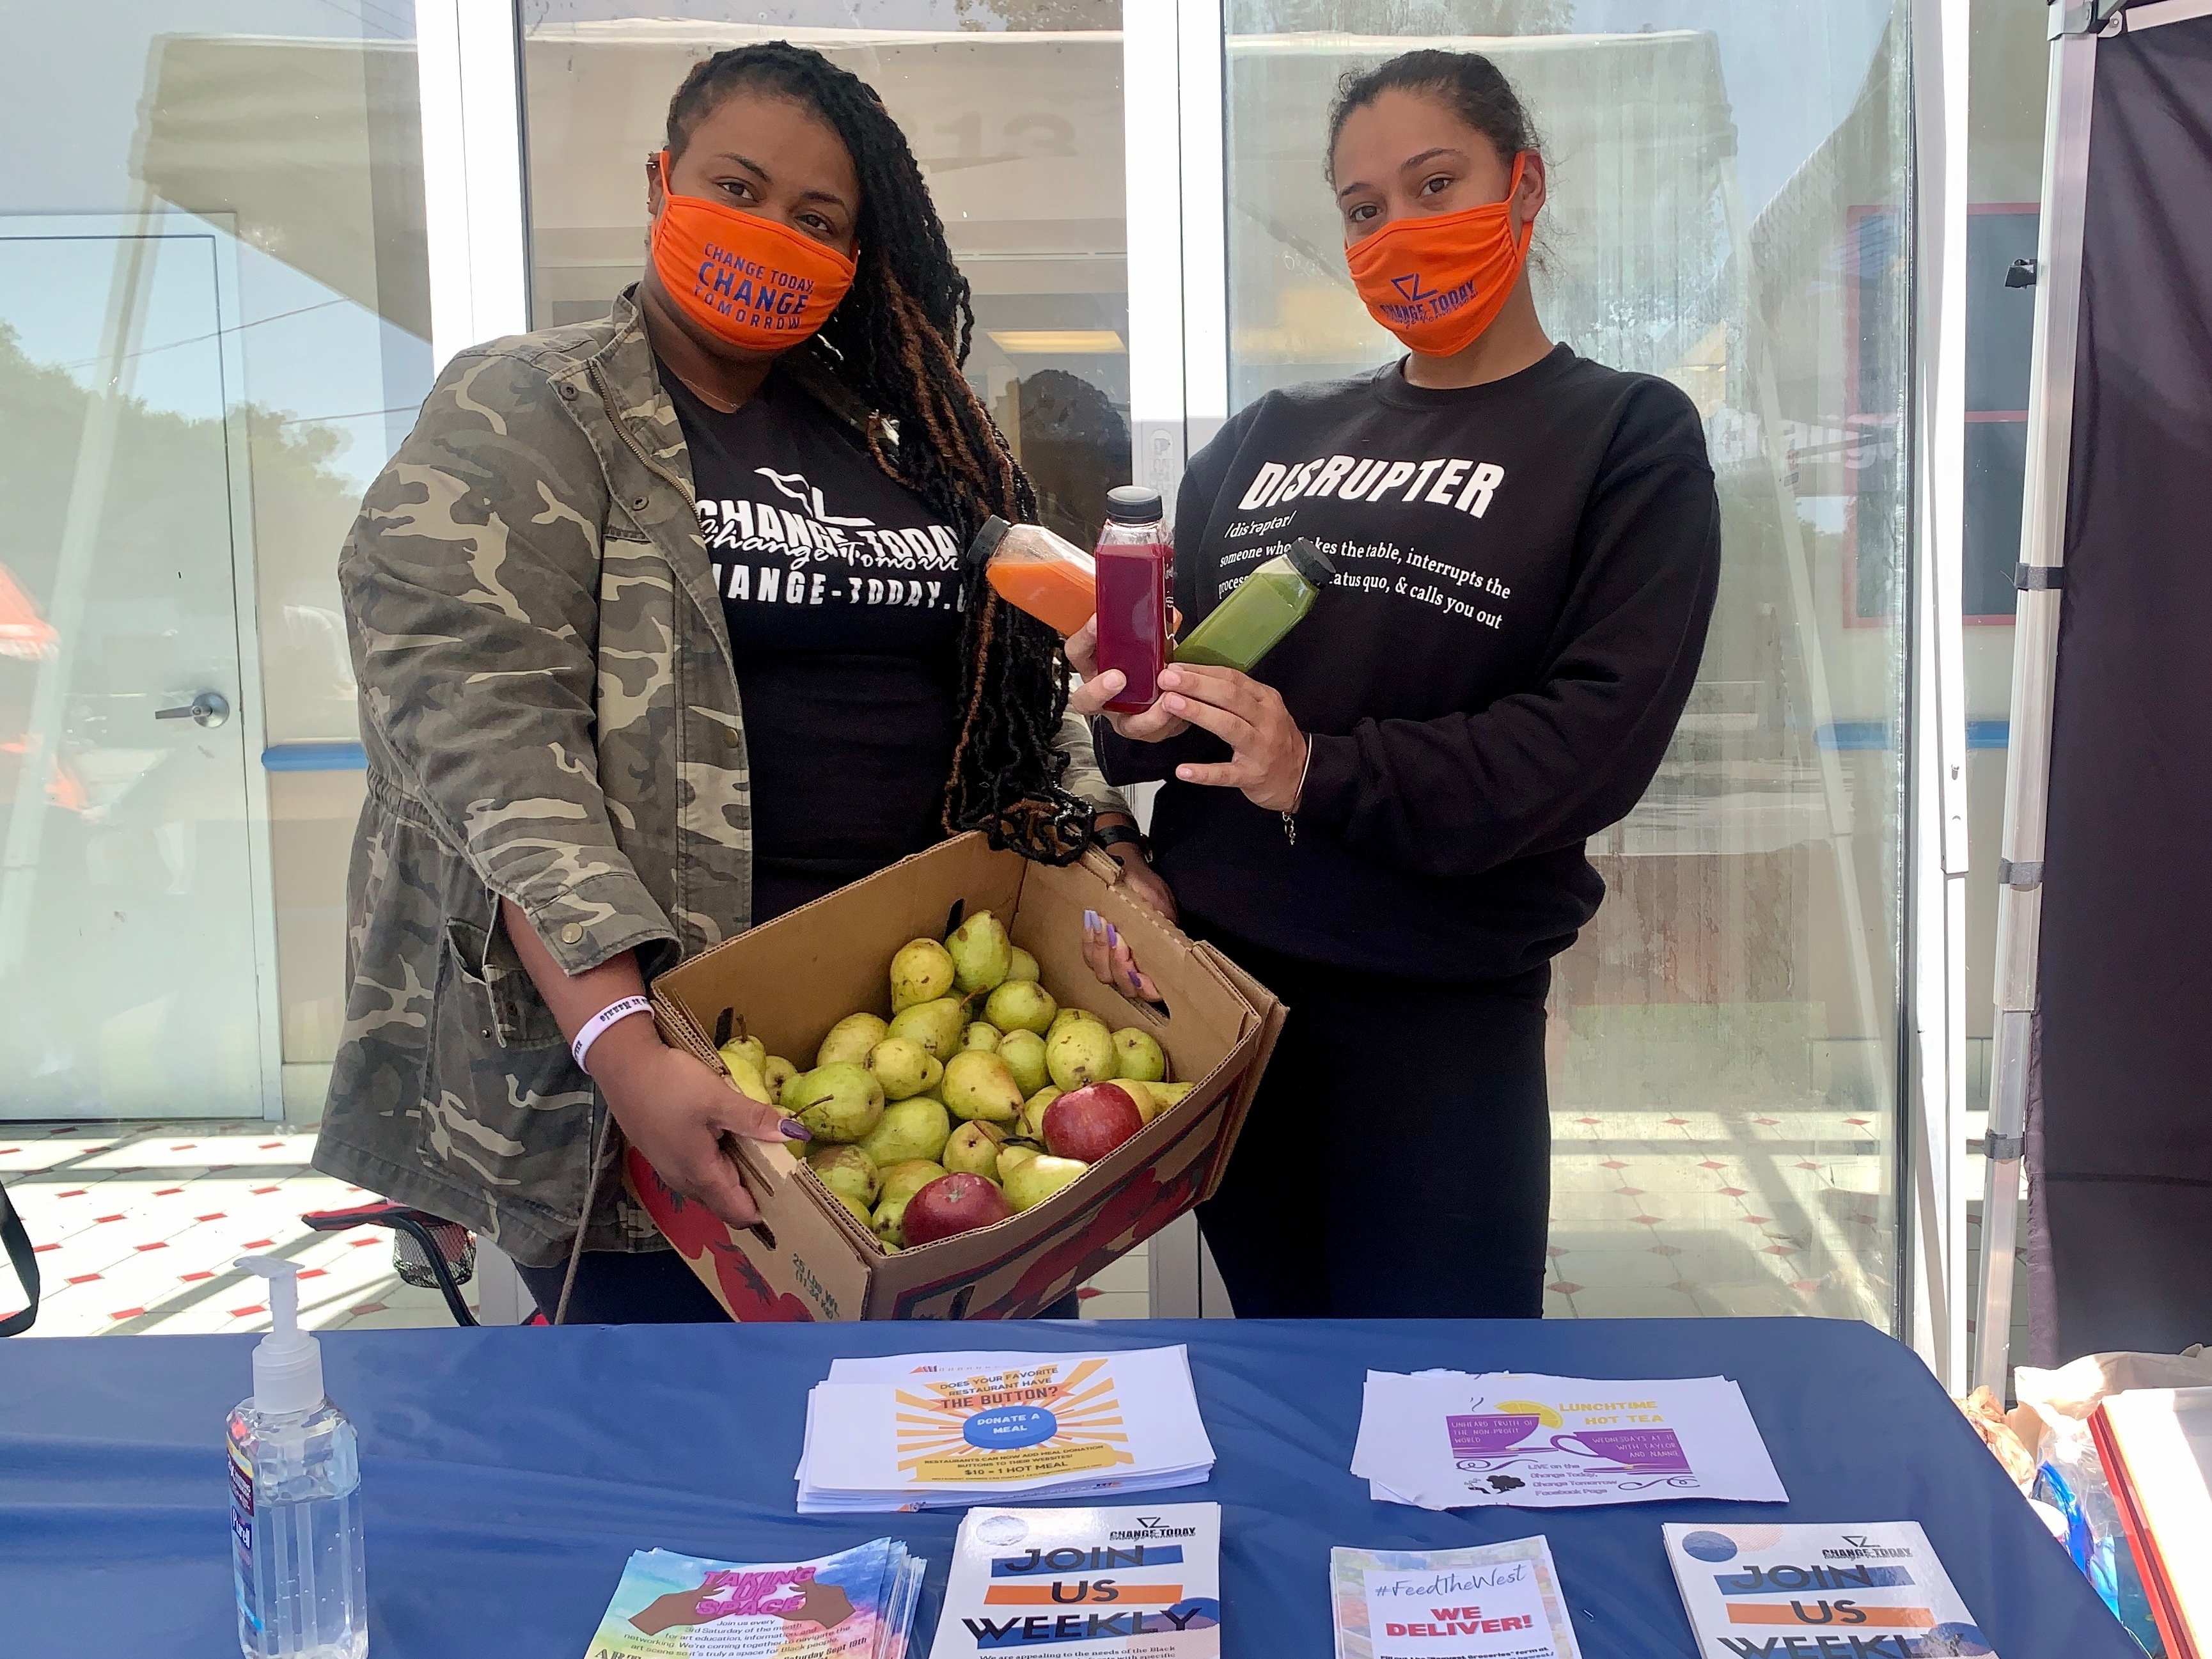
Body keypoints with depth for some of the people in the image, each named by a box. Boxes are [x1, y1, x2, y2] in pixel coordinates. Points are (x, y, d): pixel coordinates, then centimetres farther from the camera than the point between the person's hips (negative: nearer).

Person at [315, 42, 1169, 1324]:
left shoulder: (901, 436, 13)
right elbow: (491, 748, -15)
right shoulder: (522, 417, -3)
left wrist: (1110, 860, 0)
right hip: (652, 1033, -4)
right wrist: (619, 1044, -27)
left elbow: (1024, 680, 17)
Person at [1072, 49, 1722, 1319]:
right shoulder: (1269, 440, 13)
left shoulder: (1630, 437, 2)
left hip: (1440, 1011, -4)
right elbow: (1163, 655, 12)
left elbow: (1603, 731, -10)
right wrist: (1133, 699, -13)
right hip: (1214, 973, 4)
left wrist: (1327, 775, -21)